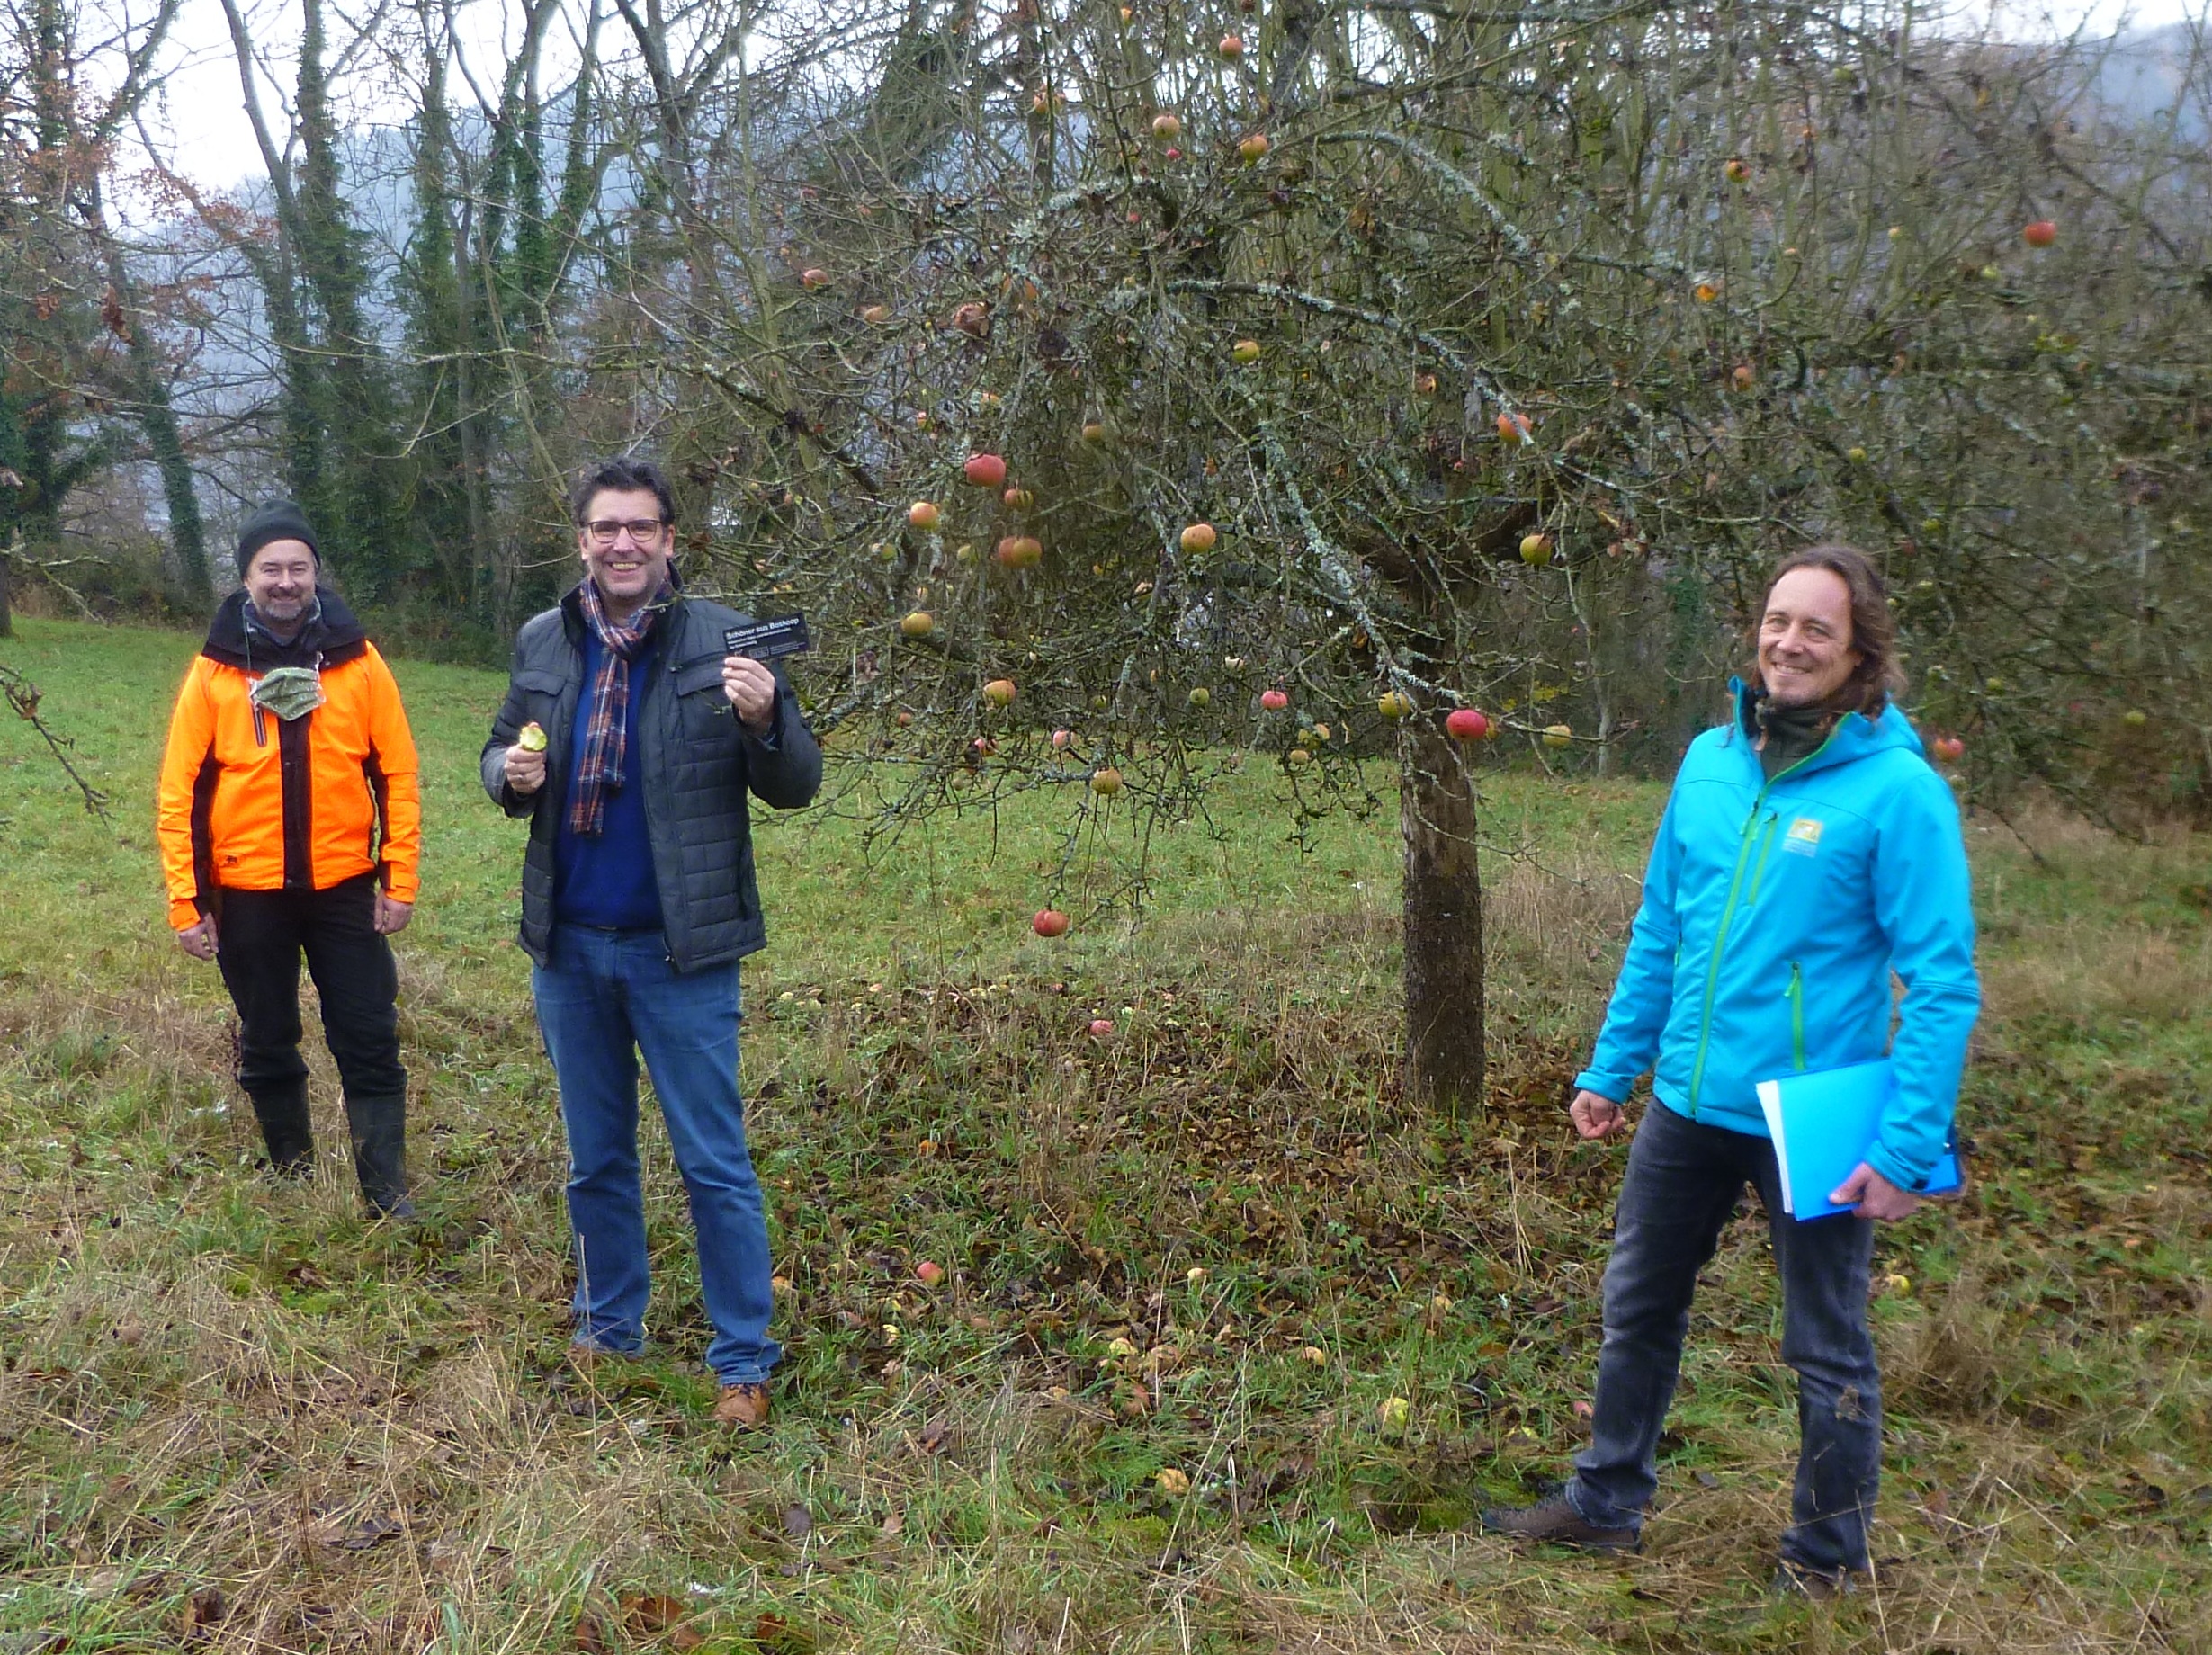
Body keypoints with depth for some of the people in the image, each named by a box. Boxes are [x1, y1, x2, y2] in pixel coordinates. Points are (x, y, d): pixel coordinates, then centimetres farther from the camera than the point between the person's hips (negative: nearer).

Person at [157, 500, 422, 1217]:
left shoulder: (356, 661, -3)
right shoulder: (214, 670, -3)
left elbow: (397, 775, 0)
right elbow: (180, 791, -2)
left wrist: (400, 880, -3)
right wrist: (185, 899, -6)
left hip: (345, 887, 0)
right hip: (248, 893, 1)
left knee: (370, 1044, 0)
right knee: (268, 1047, 13)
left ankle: (389, 1196, 7)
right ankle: (292, 1180, 29)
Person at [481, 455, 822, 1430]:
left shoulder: (722, 641, -8)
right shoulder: (544, 644, 4)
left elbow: (795, 788, -7)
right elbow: (501, 751, 17)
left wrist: (764, 722, -28)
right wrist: (511, 774, -7)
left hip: (681, 950, -4)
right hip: (568, 947, 4)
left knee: (715, 1166, 3)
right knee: (596, 1160, 18)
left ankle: (743, 1362, 16)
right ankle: (609, 1328, 36)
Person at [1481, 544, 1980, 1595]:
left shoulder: (1896, 788, -15)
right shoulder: (1710, 761, 2)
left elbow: (1943, 981, -16)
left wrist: (1909, 1145, -20)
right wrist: (1611, 1067, 11)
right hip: (1688, 1105, 6)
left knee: (1827, 1351, 13)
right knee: (1636, 1311, 19)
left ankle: (1826, 1559, 34)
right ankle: (1606, 1503, 40)